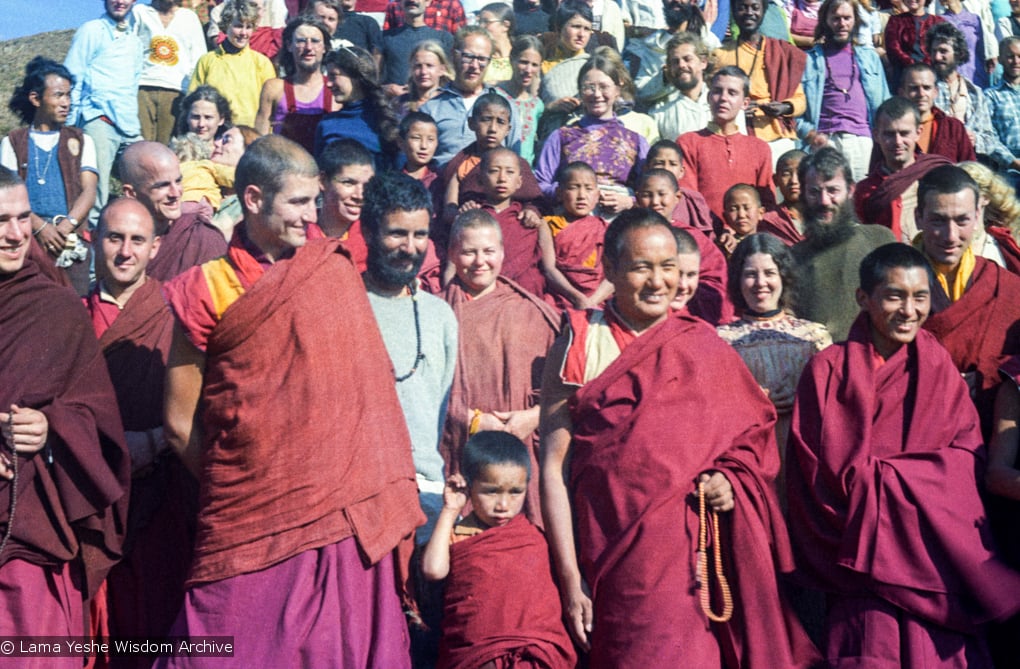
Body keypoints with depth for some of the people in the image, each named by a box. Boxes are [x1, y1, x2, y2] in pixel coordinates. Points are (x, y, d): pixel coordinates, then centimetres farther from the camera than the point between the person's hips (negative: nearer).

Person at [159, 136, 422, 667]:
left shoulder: (335, 271, 4)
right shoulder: (206, 290, -3)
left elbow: (368, 385, 7)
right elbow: (180, 419, 2)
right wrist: (226, 488, 3)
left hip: (345, 519, 2)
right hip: (251, 528, -2)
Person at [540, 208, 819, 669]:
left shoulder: (706, 349, 6)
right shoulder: (579, 345, -1)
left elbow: (753, 433, 14)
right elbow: (554, 468, -4)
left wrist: (731, 479, -8)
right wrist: (569, 578, -9)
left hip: (697, 559, 2)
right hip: (612, 559, -2)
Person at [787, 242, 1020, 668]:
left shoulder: (938, 366, 9)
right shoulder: (828, 370, -1)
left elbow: (966, 458, 1)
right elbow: (829, 472, -6)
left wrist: (878, 472, -12)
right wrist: (921, 475, -8)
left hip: (936, 558, 2)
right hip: (862, 551, -2)